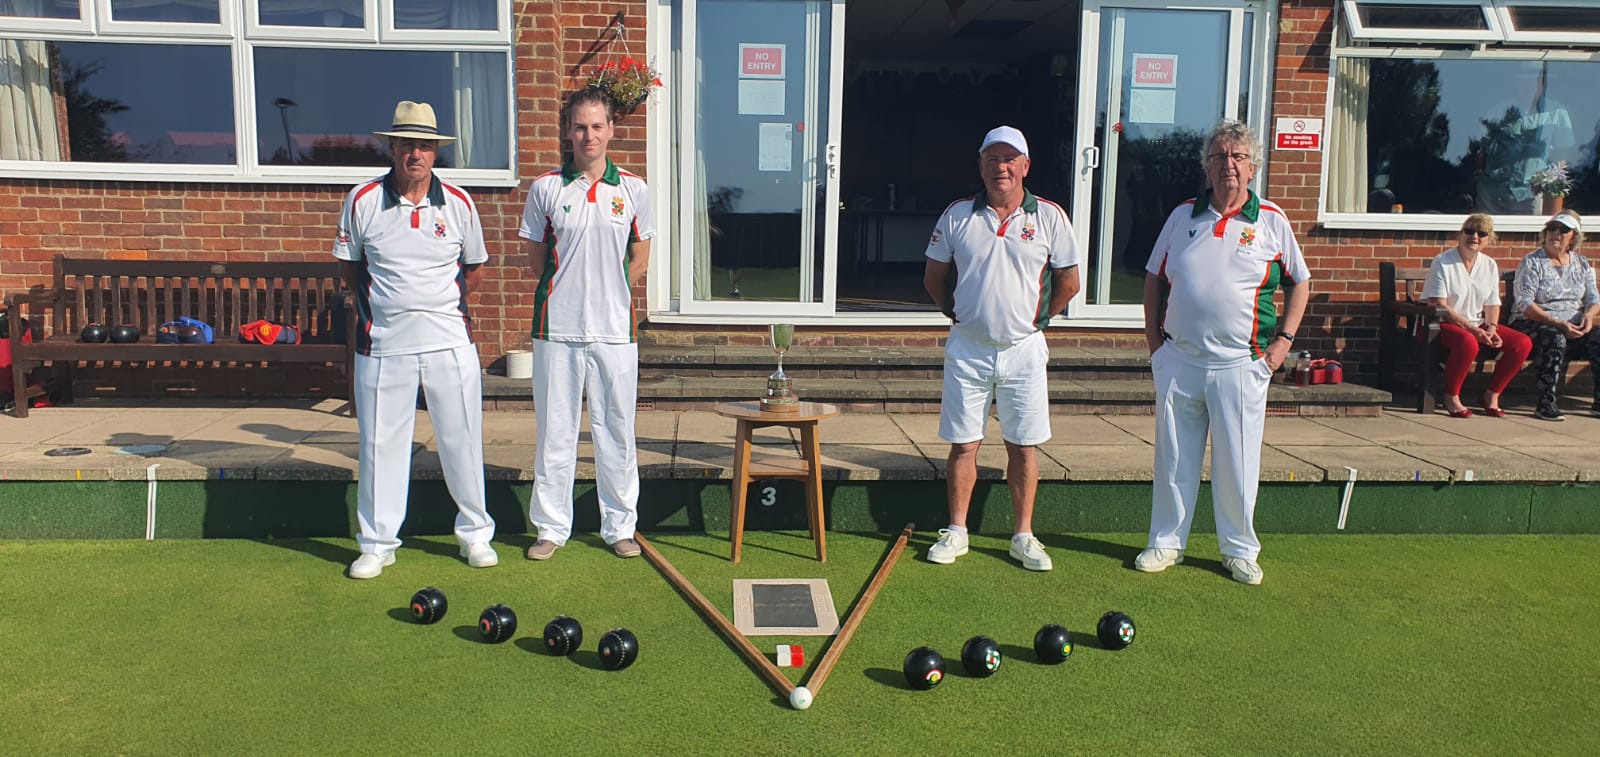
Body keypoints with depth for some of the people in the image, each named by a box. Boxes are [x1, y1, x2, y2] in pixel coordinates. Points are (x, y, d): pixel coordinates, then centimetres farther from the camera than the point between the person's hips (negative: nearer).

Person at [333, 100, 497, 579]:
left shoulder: (458, 204, 3)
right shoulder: (362, 201, 1)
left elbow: (475, 269, 14)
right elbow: (348, 268, 12)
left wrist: (439, 302, 6)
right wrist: (386, 304, 7)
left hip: (450, 341, 0)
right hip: (384, 343, 0)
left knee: (462, 438, 6)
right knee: (380, 443, 6)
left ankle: (475, 533, 22)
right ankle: (377, 543, 20)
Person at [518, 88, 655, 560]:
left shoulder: (632, 189, 5)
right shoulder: (546, 188, 3)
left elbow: (639, 261, 10)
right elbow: (536, 260, 9)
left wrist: (604, 294, 4)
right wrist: (569, 290, 4)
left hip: (615, 330, 0)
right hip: (557, 330, 0)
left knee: (616, 431, 7)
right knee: (555, 431, 6)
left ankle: (619, 526, 21)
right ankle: (552, 527, 19)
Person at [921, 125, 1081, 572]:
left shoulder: (1049, 217, 0)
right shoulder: (957, 215, 2)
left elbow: (1069, 282, 6)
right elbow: (935, 277, 12)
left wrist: (1036, 318, 5)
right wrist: (957, 314, 7)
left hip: (1023, 350, 0)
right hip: (968, 349, 1)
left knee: (1023, 447, 5)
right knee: (963, 445, 5)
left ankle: (1024, 537, 16)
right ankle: (956, 532, 16)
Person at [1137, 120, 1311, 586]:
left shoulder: (1271, 221, 3)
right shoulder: (1183, 216, 8)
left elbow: (1300, 284, 10)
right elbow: (1154, 279, 15)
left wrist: (1282, 342, 1)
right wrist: (1154, 337, 7)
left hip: (1240, 364, -2)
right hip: (1178, 361, 2)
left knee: (1237, 461, 4)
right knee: (1173, 458, 8)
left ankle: (1240, 550, 19)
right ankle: (1166, 542, 20)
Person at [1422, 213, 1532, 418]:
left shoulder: (1490, 265, 11)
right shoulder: (1442, 262, -7)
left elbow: (1492, 304, 13)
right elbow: (1438, 306, -14)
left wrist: (1491, 328, -7)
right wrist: (1471, 327, -19)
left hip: (1478, 325, 7)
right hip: (1444, 325, -7)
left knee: (1523, 343, -13)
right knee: (1468, 342, -39)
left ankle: (1492, 395, 3)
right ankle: (1451, 397, -18)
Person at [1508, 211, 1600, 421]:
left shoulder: (1582, 264, 15)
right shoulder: (1532, 263, -2)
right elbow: (1524, 304, -13)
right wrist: (1557, 323, -22)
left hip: (1573, 324, 5)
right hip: (1534, 323, -5)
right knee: (1555, 339, -36)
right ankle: (1546, 404, -33)